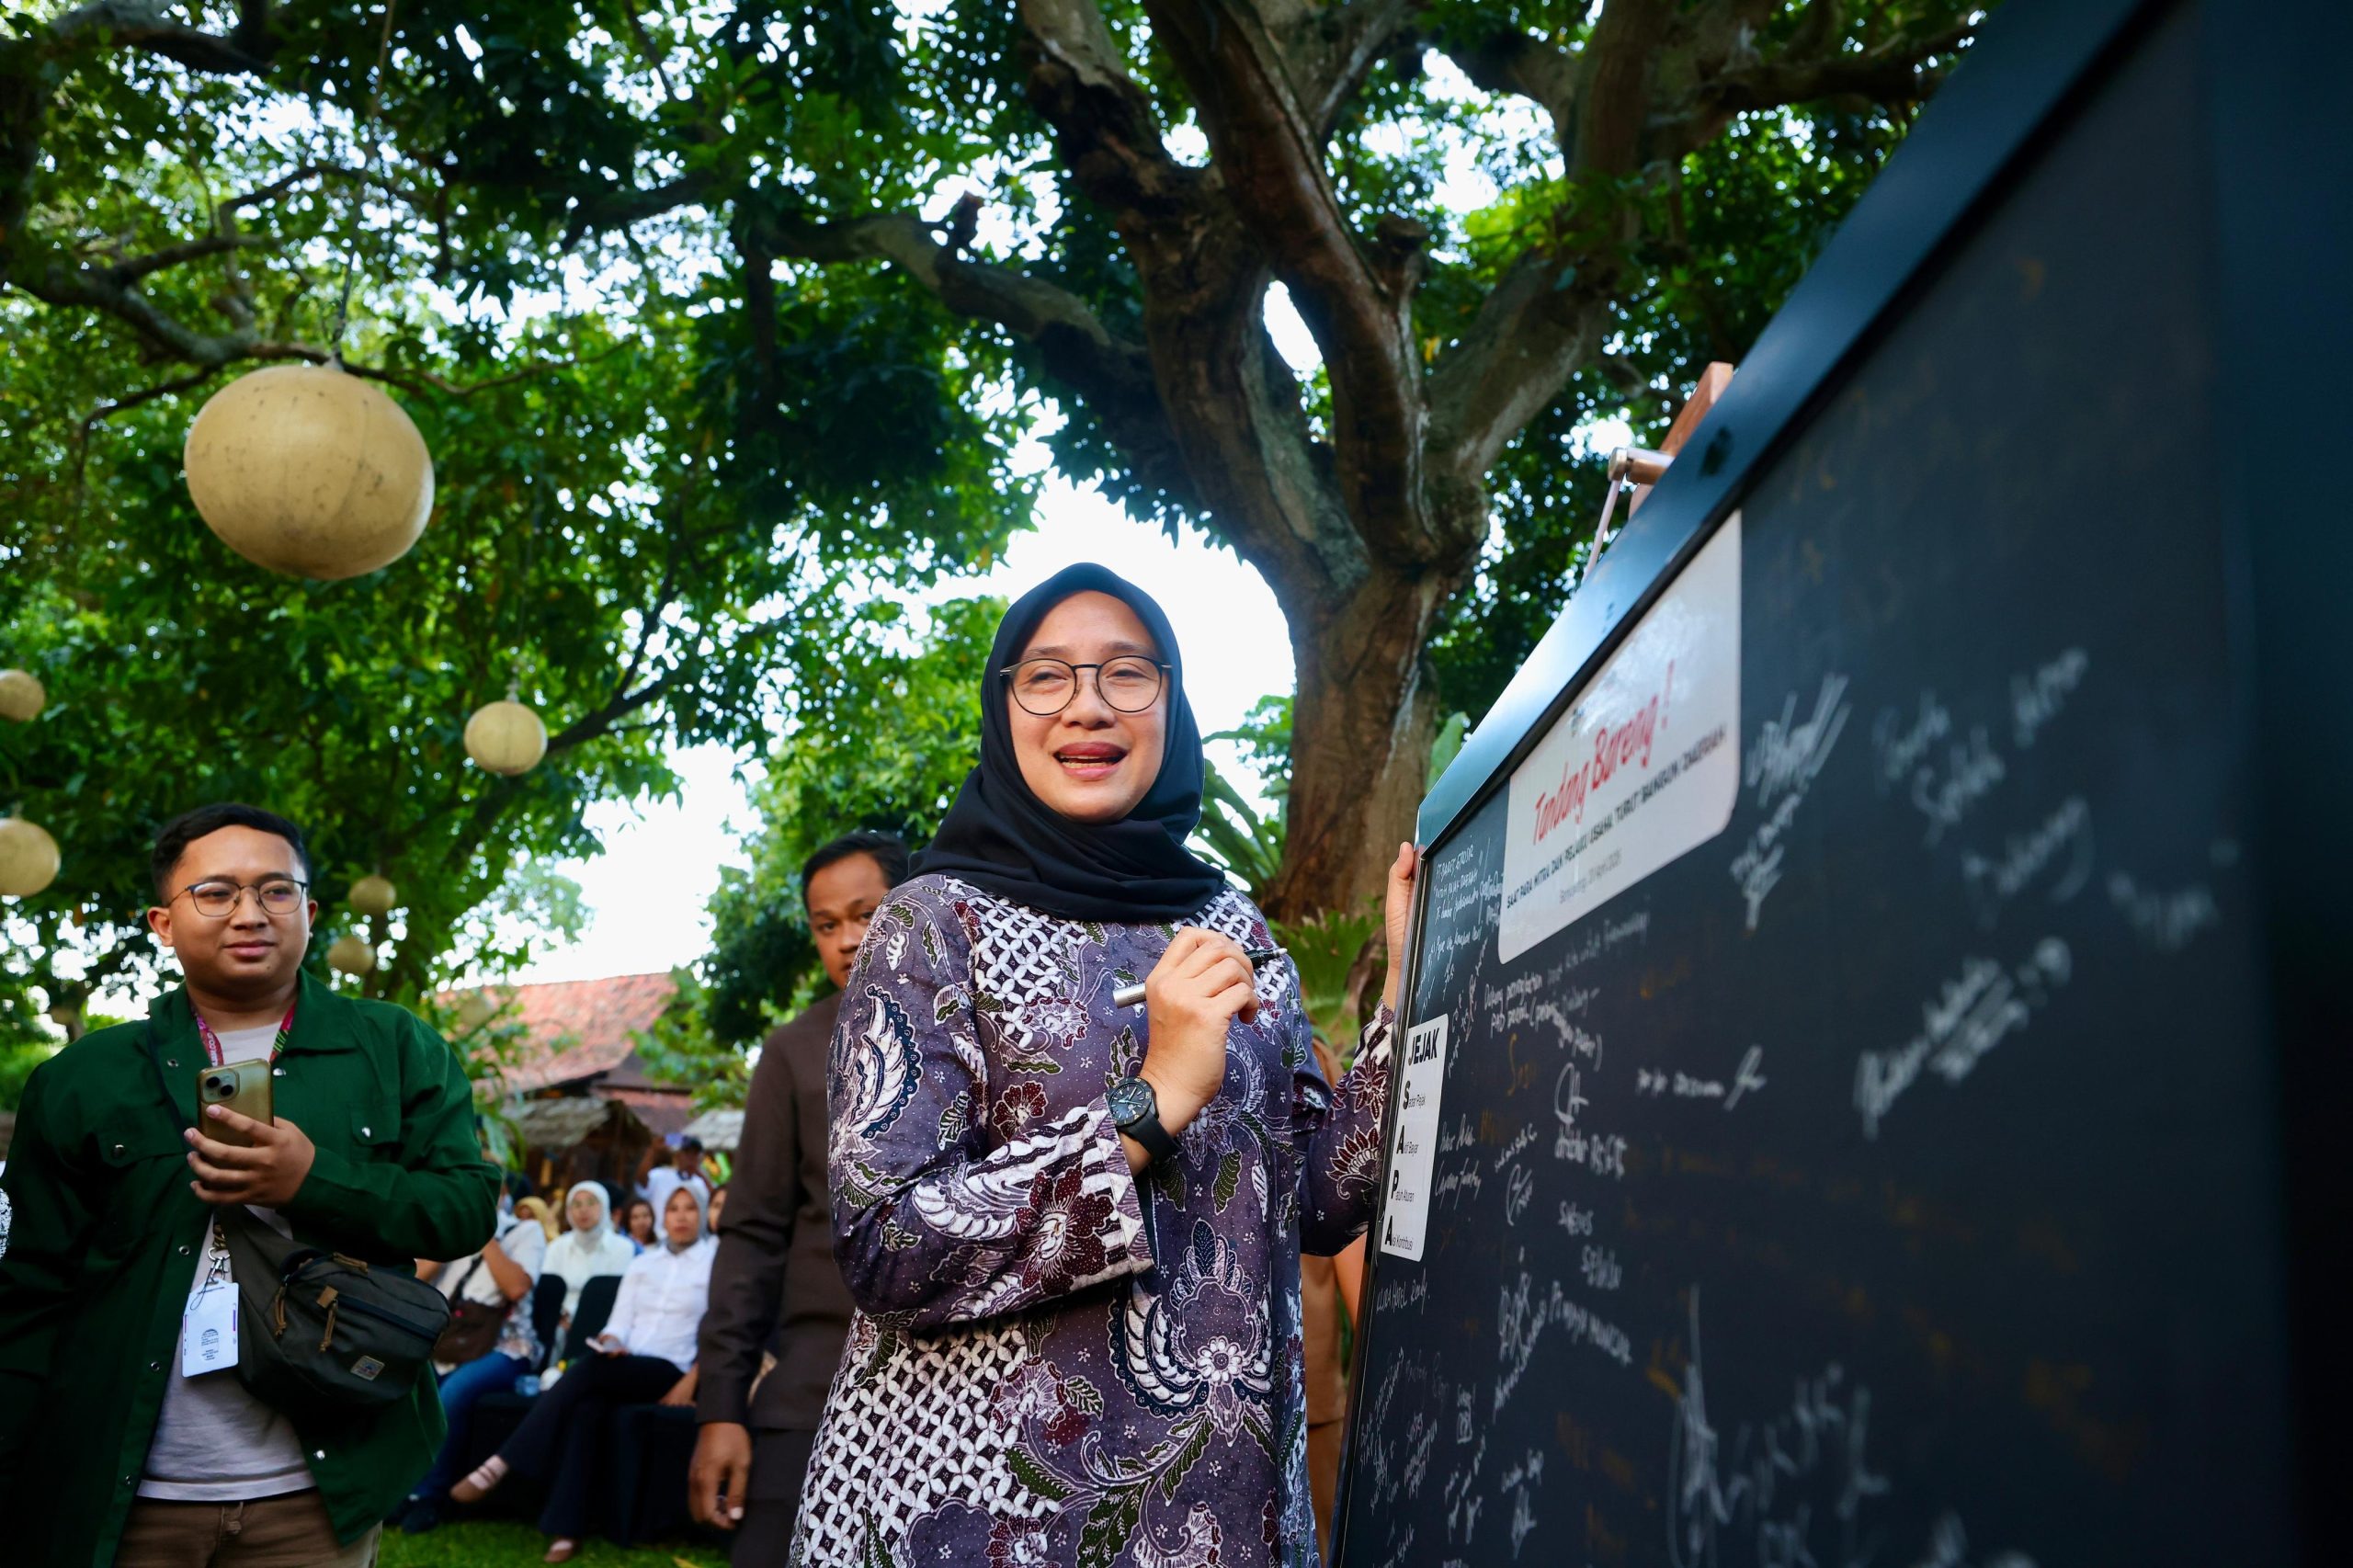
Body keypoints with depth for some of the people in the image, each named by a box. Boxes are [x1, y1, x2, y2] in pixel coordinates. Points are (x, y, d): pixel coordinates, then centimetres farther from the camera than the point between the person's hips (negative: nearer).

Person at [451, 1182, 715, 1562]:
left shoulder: (716, 1263, 5)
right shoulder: (641, 1264, 20)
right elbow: (619, 1322, 14)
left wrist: (689, 1383, -13)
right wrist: (612, 1341, -10)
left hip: (668, 1370, -4)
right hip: (622, 1367, 4)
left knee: (588, 1371, -31)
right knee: (586, 1408, -31)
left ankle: (498, 1466, -30)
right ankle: (565, 1530, -35)